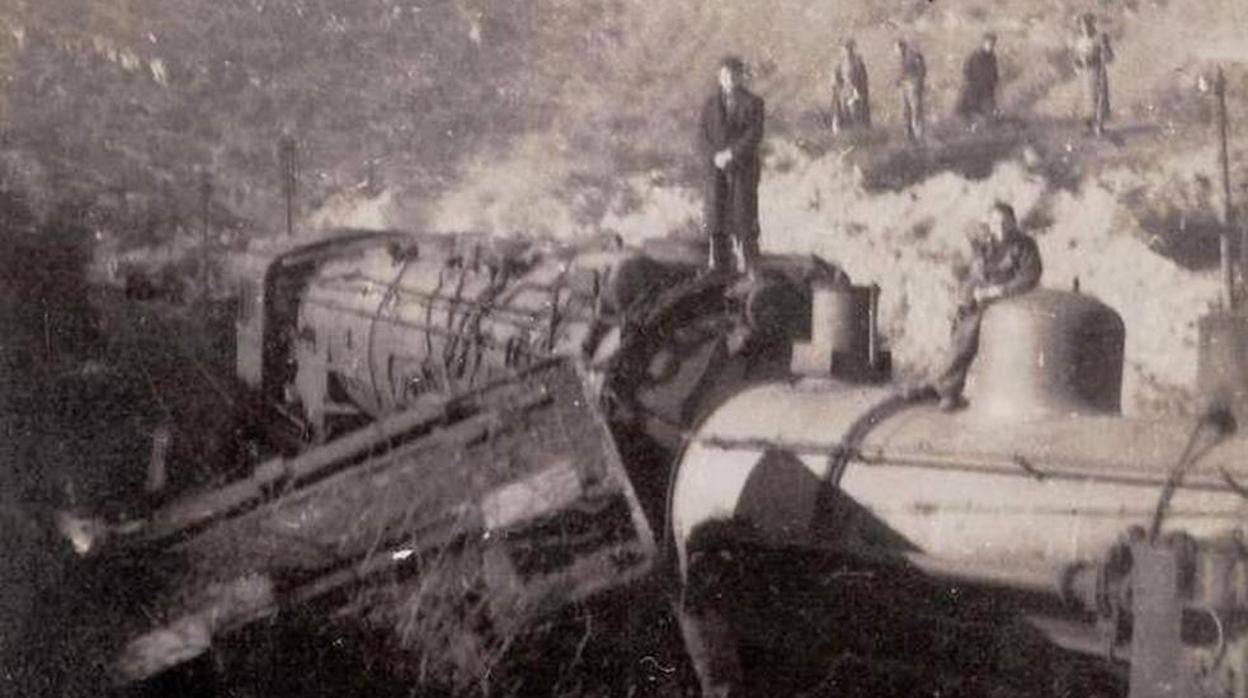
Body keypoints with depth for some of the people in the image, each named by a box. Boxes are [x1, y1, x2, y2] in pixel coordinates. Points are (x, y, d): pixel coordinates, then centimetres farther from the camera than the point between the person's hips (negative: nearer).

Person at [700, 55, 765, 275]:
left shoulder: (753, 103, 3)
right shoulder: (710, 105, 11)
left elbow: (755, 134, -7)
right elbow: (703, 135, 4)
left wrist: (731, 154, -15)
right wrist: (715, 156, -12)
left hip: (743, 168, -2)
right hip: (716, 168, 2)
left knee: (744, 216, -4)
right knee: (716, 217, -1)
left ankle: (750, 271, 0)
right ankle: (719, 267, 5)